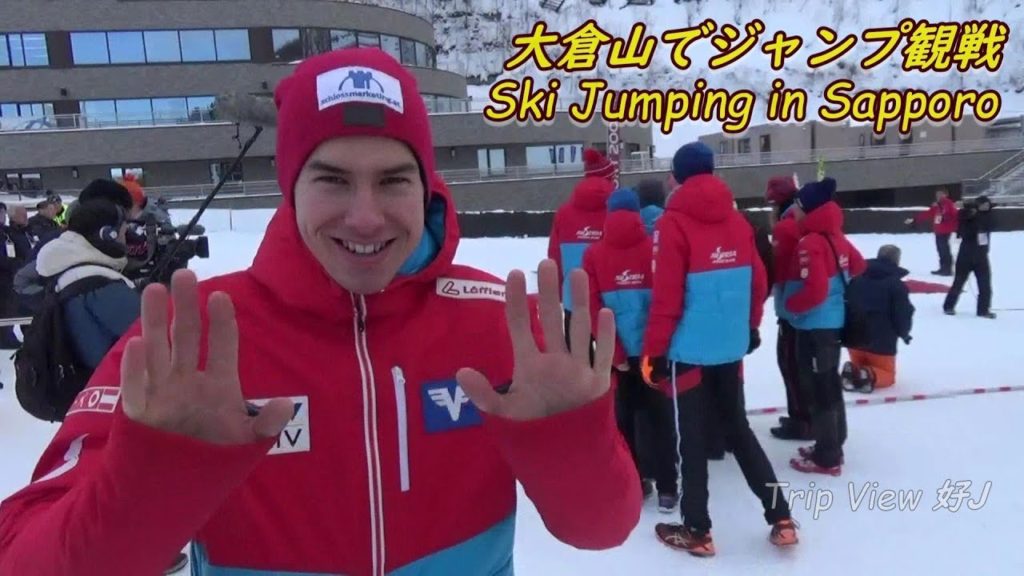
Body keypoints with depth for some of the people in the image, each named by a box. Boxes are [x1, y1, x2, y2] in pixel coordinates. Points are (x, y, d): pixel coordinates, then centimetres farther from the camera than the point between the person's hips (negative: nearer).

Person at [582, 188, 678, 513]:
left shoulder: (594, 255, -4)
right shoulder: (655, 249, -6)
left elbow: (593, 310, -8)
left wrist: (613, 351, -4)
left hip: (618, 352, 1)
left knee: (624, 417, 13)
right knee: (660, 417, 9)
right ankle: (666, 489, 13)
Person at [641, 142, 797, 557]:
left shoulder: (673, 224, -13)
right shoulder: (737, 220, 4)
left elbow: (667, 296, -16)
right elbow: (757, 281, 8)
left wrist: (654, 351, -9)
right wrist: (751, 327, 23)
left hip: (689, 349, -5)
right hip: (731, 346, 6)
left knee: (692, 437, 7)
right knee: (737, 427, 20)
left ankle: (697, 531, 20)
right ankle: (781, 518, 24)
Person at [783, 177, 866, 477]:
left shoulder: (810, 243, -21)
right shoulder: (835, 236, 7)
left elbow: (814, 290, -27)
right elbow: (858, 266, 21)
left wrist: (790, 305, -11)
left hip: (815, 326, -10)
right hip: (834, 321, 10)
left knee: (819, 388, 0)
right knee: (830, 385, 19)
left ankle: (826, 458, 10)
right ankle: (833, 446, 32)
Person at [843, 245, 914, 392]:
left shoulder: (857, 279, 7)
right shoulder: (897, 285, -9)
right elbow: (903, 316, -11)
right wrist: (904, 334, 10)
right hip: (882, 342, -4)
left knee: (859, 365, 26)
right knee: (887, 374, 15)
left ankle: (853, 371, -10)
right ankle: (870, 375, -20)